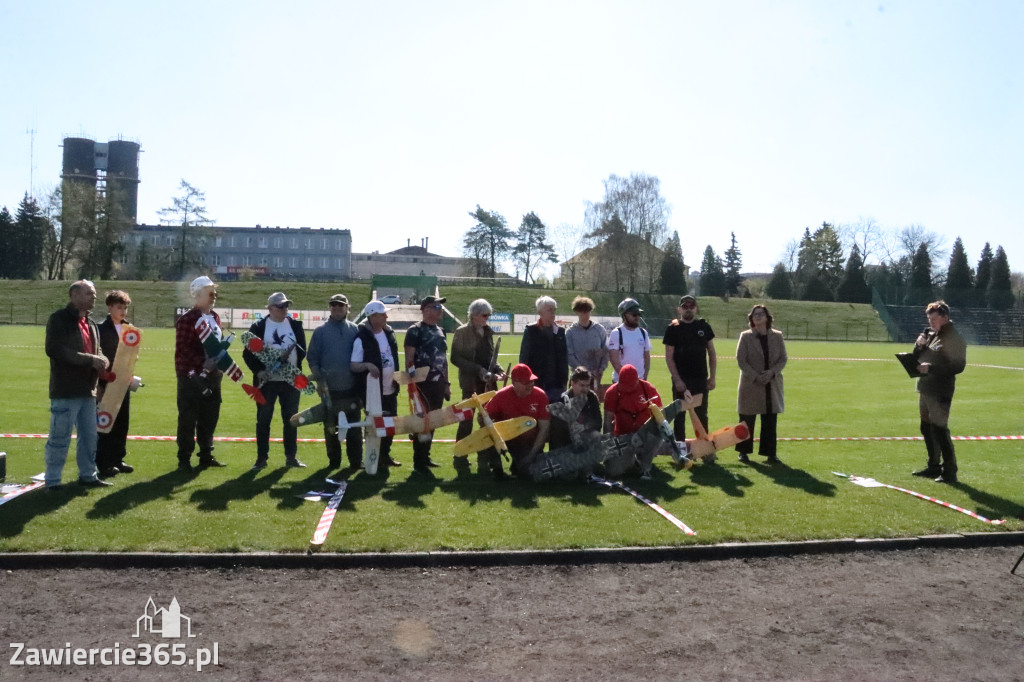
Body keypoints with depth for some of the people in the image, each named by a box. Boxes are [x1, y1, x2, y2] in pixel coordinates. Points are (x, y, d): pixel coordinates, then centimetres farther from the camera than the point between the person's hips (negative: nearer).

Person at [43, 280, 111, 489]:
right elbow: (55, 350, -20)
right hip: (66, 391, -8)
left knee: (89, 436, 14)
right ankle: (52, 481, 7)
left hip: (87, 390, 8)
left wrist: (101, 361, 1)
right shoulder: (59, 319, -8)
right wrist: (90, 360, -21)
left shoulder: (90, 324, 18)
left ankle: (88, 474, 25)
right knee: (59, 438, -2)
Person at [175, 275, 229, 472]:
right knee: (188, 419, 0)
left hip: (212, 376, 7)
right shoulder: (187, 320, -11)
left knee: (210, 417, 13)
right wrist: (202, 363, -23)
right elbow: (182, 349, -16)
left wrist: (219, 362, 3)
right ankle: (184, 459, 9)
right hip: (192, 377, -7)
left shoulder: (215, 317, 12)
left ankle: (206, 455, 25)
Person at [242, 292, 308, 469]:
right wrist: (258, 370, -14)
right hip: (266, 381, -2)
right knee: (263, 420, 4)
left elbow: (302, 349, 5)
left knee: (291, 420, 7)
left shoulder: (295, 325, 6)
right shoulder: (258, 327, 0)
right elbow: (248, 353, -1)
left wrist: (289, 356, -15)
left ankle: (291, 457, 17)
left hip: (291, 380, 2)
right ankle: (261, 458, 13)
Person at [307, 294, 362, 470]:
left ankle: (356, 461, 8)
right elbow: (312, 357, 3)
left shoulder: (355, 330, 7)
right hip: (329, 389, 0)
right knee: (330, 427, 8)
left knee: (354, 428, 1)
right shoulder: (321, 331, 4)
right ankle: (334, 461, 18)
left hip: (351, 388, 0)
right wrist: (319, 380, -5)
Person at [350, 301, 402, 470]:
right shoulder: (362, 338, -16)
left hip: (390, 389, 7)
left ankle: (385, 455, 31)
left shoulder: (389, 333, 5)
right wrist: (367, 365, -35)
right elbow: (353, 366, -17)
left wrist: (397, 376, 13)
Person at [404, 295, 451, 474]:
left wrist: (446, 383, 17)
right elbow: (409, 358, -12)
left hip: (438, 385, 8)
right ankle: (419, 463, 3)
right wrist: (412, 383, -18)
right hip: (422, 384, -7)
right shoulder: (415, 331, -8)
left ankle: (425, 456, 27)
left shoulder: (440, 331, 15)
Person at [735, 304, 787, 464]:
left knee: (770, 421, 4)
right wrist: (755, 377, -15)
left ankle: (770, 453, 12)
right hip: (750, 385, -2)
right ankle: (743, 451, 15)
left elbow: (783, 359, 5)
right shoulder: (745, 336, 0)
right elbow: (741, 359, -5)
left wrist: (772, 372, -13)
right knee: (747, 420, 4)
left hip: (772, 385, 2)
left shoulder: (777, 336, 6)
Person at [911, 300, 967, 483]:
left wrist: (931, 368, -24)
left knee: (939, 429, -9)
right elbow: (917, 358, 17)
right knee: (926, 428, 14)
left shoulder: (954, 338, -12)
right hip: (925, 389, 9)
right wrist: (919, 345, -3)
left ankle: (949, 471, -1)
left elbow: (958, 366, -19)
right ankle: (933, 466, 26)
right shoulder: (930, 335, 13)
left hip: (940, 392, -9)